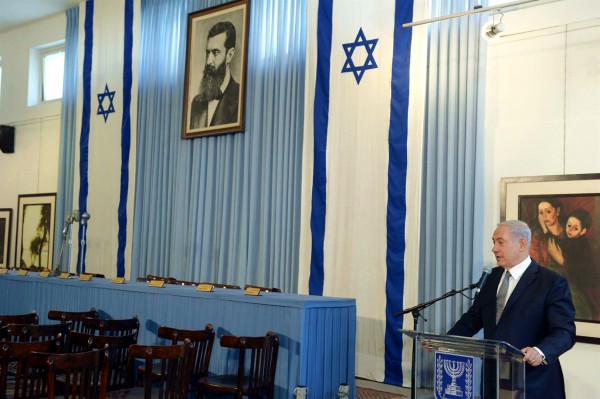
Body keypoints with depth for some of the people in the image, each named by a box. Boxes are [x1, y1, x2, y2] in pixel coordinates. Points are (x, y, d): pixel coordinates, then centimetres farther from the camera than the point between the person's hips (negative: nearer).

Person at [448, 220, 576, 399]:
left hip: (533, 384, -5)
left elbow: (565, 331, -17)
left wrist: (541, 352, -35)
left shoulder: (552, 282, -10)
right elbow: (473, 317, 13)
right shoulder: (494, 276, 10)